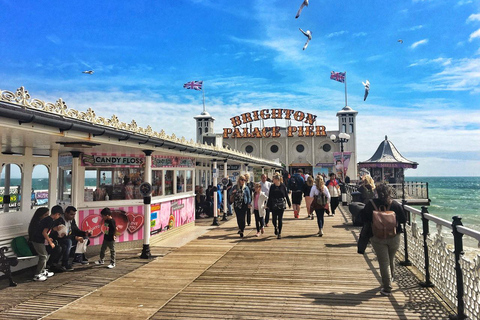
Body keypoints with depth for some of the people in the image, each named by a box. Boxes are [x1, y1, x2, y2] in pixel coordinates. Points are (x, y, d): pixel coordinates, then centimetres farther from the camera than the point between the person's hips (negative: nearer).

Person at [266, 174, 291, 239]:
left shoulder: (283, 186, -2)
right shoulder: (272, 186, 2)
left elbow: (286, 195, 3)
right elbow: (269, 196, 5)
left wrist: (289, 204, 6)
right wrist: (268, 205, 5)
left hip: (281, 205, -1)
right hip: (274, 205, 1)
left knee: (280, 219, 2)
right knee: (274, 219, 3)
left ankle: (279, 233, 13)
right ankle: (276, 228, 34)